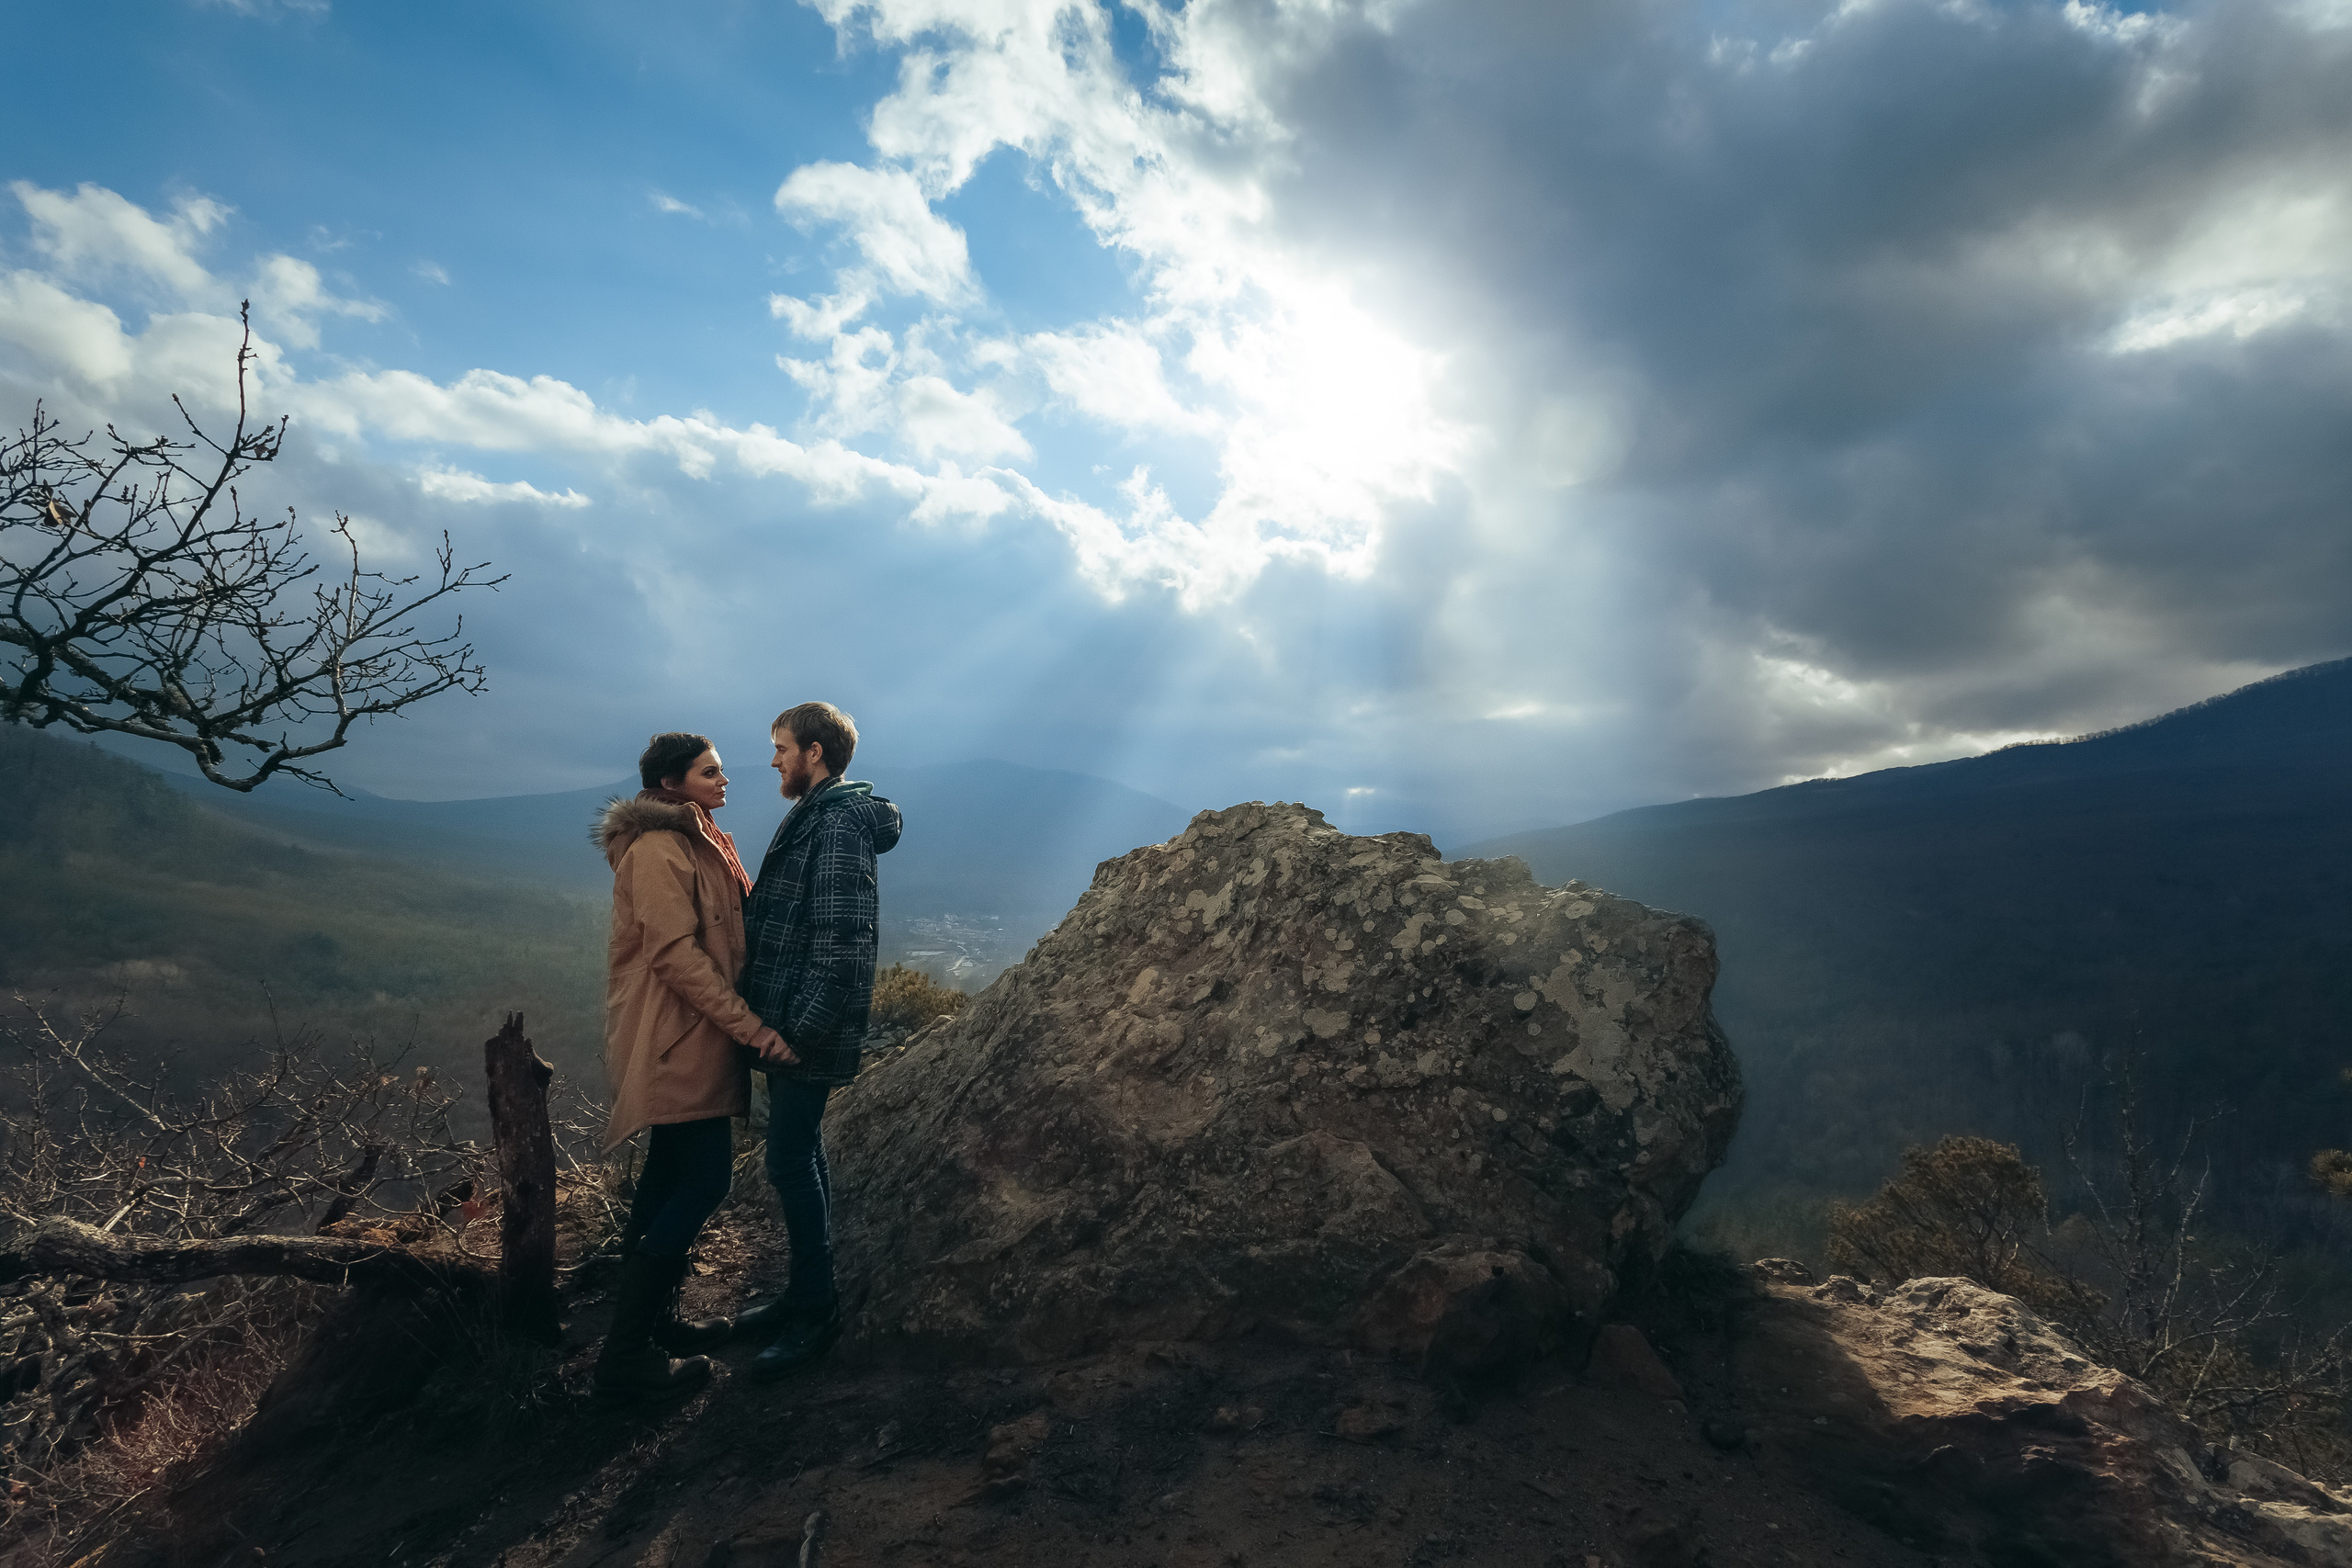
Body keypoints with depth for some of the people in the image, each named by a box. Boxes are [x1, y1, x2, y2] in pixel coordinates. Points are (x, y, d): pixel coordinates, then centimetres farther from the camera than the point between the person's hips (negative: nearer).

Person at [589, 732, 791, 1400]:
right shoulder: (657, 851, -18)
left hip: (689, 1036, 10)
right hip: (674, 1039, -10)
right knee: (705, 1178, -8)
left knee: (673, 1176, 17)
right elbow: (676, 954, -24)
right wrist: (751, 1027, -23)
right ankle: (624, 1357, 1)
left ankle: (655, 1320, 30)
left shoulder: (699, 841, 14)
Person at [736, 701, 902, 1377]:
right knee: (801, 1156, 16)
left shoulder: (838, 821, -17)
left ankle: (815, 1313, 12)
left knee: (790, 1161, -2)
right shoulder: (813, 816, 15)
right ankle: (808, 1294, 30)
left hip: (810, 1031, -10)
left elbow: (842, 938, -23)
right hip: (791, 1023, 10)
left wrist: (804, 1028, -22)